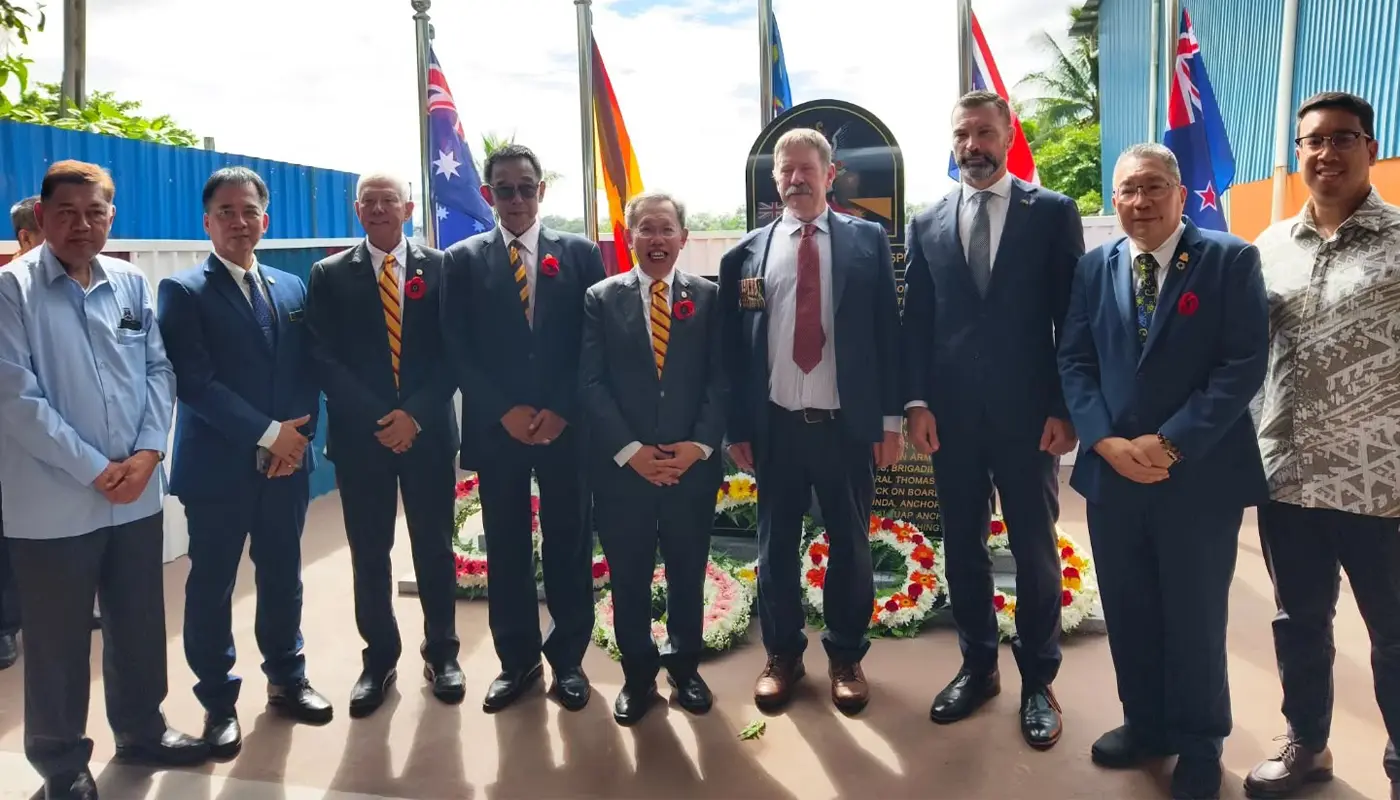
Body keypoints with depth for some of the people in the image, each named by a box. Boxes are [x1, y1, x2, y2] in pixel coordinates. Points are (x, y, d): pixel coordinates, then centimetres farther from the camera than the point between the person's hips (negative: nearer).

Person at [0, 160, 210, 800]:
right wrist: (95, 469, -14)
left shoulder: (131, 283, 6)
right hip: (53, 502, -4)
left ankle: (141, 731, 37)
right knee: (58, 640, 9)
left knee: (140, 623, 16)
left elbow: (158, 371, 5)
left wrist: (147, 452, -8)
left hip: (137, 492, 4)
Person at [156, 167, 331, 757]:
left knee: (282, 577, 14)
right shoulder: (183, 292, -5)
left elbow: (308, 371, 8)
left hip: (286, 461, 4)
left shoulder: (292, 288, 11)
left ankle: (286, 679, 31)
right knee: (211, 586, 7)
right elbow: (194, 381, -15)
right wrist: (268, 433, -17)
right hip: (218, 466, -4)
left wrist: (296, 435, -7)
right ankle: (218, 703, 22)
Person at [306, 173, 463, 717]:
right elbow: (325, 359, -2)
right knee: (368, 553, 8)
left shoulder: (440, 267, 4)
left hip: (427, 430, 0)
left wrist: (415, 414, -12)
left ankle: (441, 652, 24)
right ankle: (379, 657, 23)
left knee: (434, 547, 8)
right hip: (360, 433, 0)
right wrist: (377, 419, -12)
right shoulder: (330, 275, 4)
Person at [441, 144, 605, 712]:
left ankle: (568, 658, 22)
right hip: (496, 427, 0)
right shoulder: (462, 261, 5)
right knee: (506, 549, 8)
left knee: (569, 545, 7)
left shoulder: (580, 253, 5)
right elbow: (457, 350, -1)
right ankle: (517, 660, 23)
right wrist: (505, 411, -11)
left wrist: (561, 410, -10)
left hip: (566, 425, 0)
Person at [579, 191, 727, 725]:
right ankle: (637, 674, 28)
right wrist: (630, 450, -12)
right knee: (629, 577, 10)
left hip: (692, 463, 1)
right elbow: (591, 382, -4)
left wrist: (700, 445, -11)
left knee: (687, 573, 13)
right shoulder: (601, 299, 3)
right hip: (622, 466, -1)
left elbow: (720, 379, 1)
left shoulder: (708, 297, 6)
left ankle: (685, 666, 33)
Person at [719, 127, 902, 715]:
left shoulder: (867, 241, 3)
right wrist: (736, 428, 2)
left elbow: (888, 331, 2)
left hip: (847, 423, 0)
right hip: (775, 425, 1)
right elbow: (731, 346, 5)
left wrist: (890, 417, -2)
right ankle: (782, 655, 30)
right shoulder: (747, 253, 4)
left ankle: (846, 657, 30)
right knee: (776, 545, 12)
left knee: (850, 544, 12)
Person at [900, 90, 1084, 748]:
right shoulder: (927, 225, 9)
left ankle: (1037, 682, 23)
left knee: (1034, 549, 7)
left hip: (1027, 413, -2)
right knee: (962, 546, 11)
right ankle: (978, 666, 28)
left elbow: (1072, 317, -2)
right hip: (951, 415, 3)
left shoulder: (1053, 212, 1)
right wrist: (917, 402, -3)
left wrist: (1065, 408, -8)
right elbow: (916, 322, 7)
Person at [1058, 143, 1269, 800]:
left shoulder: (1230, 260, -4)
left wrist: (1172, 444, -18)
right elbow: (1075, 362, 4)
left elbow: (1245, 364, -11)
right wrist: (1106, 441, -11)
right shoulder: (1094, 268, 7)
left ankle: (1198, 745, 31)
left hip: (1201, 475, -3)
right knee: (1127, 614, 14)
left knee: (1194, 618, 10)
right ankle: (1145, 723, 35)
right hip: (1112, 472, 3)